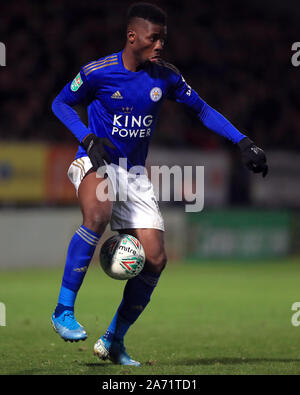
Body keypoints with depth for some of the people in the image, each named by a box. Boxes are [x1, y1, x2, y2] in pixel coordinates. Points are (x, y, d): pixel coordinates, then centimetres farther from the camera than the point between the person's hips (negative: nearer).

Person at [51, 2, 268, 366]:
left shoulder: (165, 76, 0)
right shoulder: (97, 72, -10)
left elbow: (201, 110, 12)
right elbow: (61, 103, 4)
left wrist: (242, 142, 3)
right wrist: (87, 139, -12)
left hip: (133, 173, 5)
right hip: (95, 163, -5)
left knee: (154, 258, -6)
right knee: (98, 214, -39)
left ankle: (113, 341, 11)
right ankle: (63, 311, -31)